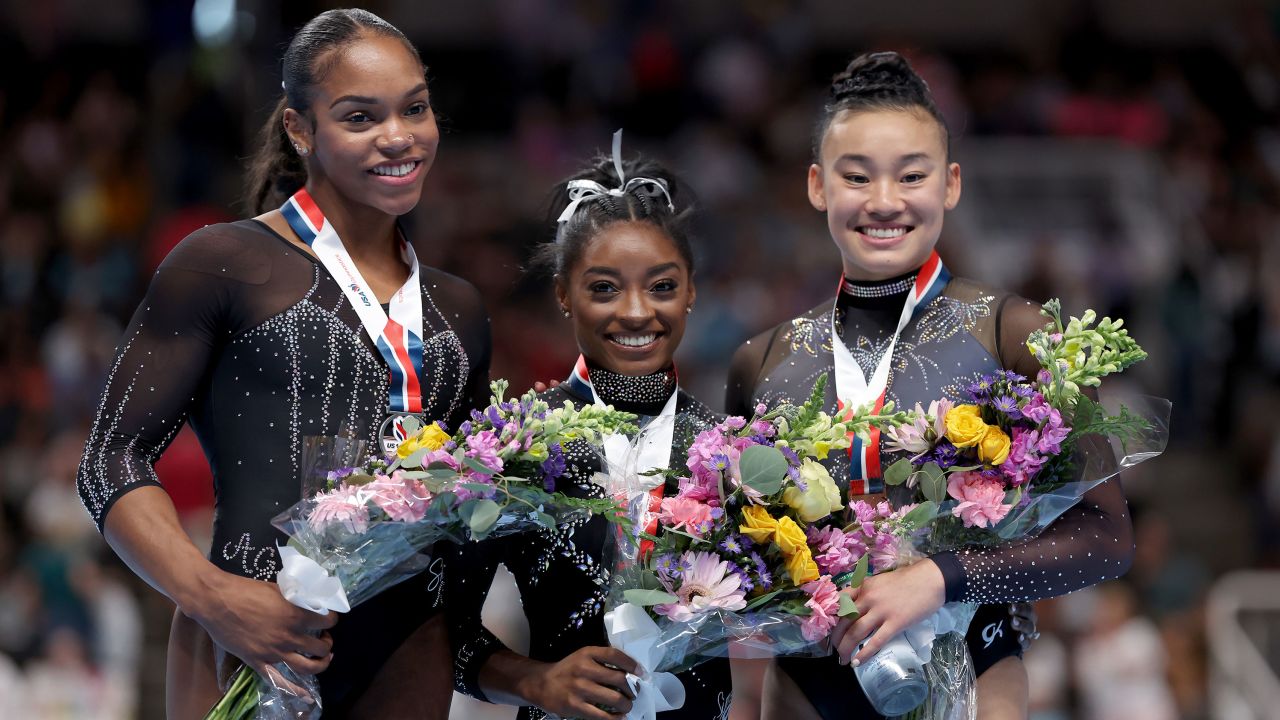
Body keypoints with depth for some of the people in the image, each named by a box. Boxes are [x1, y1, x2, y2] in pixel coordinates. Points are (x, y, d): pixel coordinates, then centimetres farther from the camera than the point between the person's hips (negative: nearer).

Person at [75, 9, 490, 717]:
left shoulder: (457, 309, 16)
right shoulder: (226, 263, 0)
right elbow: (112, 459, -4)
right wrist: (211, 595, -19)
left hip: (413, 653, 5)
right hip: (252, 640, -5)